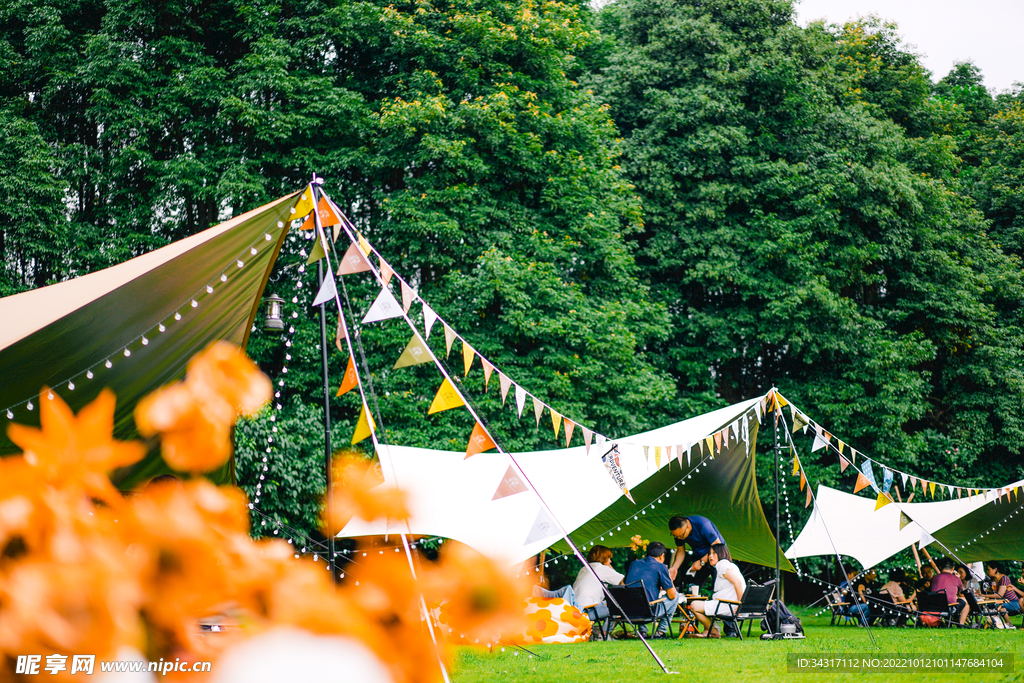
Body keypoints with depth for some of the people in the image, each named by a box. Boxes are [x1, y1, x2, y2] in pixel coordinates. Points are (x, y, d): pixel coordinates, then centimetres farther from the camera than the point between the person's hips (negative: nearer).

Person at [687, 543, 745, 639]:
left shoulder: (723, 565, -9)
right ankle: (706, 632, 18)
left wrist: (740, 603, -23)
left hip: (728, 607, -11)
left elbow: (737, 582, -22)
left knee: (694, 606, -8)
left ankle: (715, 632, 2)